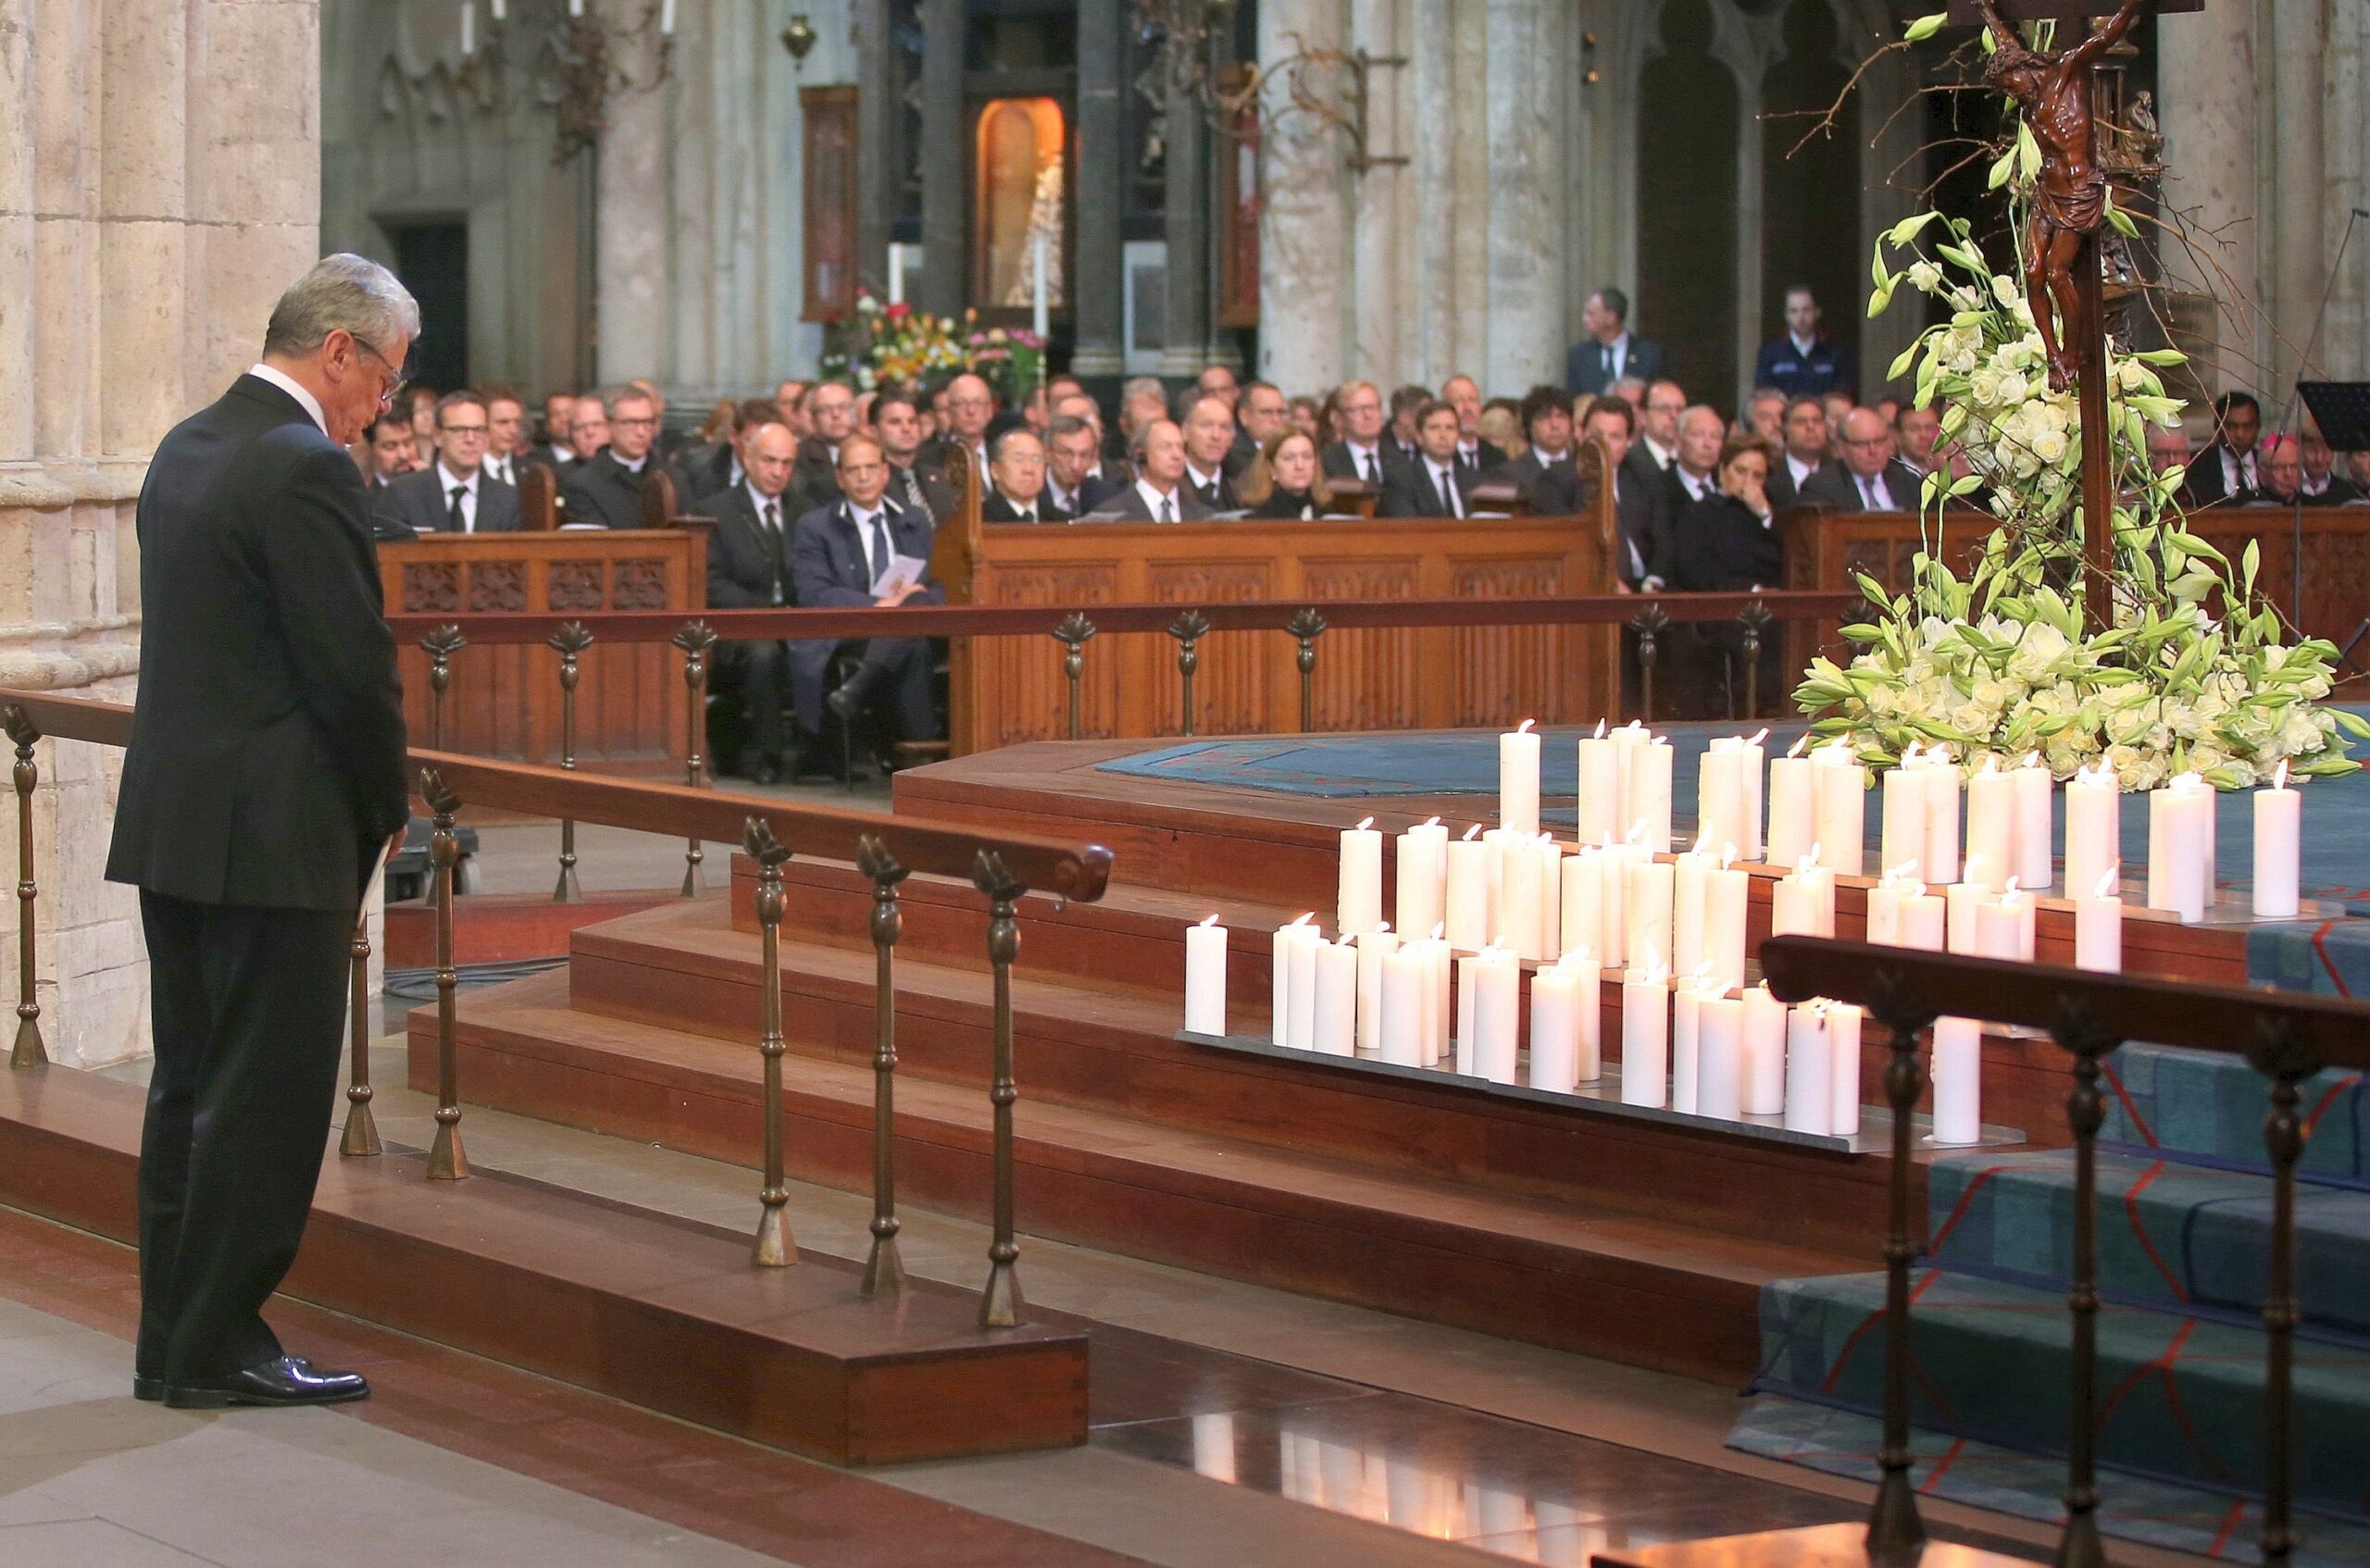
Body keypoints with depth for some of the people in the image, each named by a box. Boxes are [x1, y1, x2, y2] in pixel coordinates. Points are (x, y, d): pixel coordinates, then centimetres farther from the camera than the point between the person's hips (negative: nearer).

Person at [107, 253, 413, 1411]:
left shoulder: (186, 449, 12)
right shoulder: (305, 470, -17)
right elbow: (353, 665, -18)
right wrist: (389, 806, -1)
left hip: (170, 822, 9)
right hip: (273, 833, -9)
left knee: (191, 1087, 14)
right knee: (267, 1095, -1)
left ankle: (176, 1343, 19)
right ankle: (217, 1348, 3)